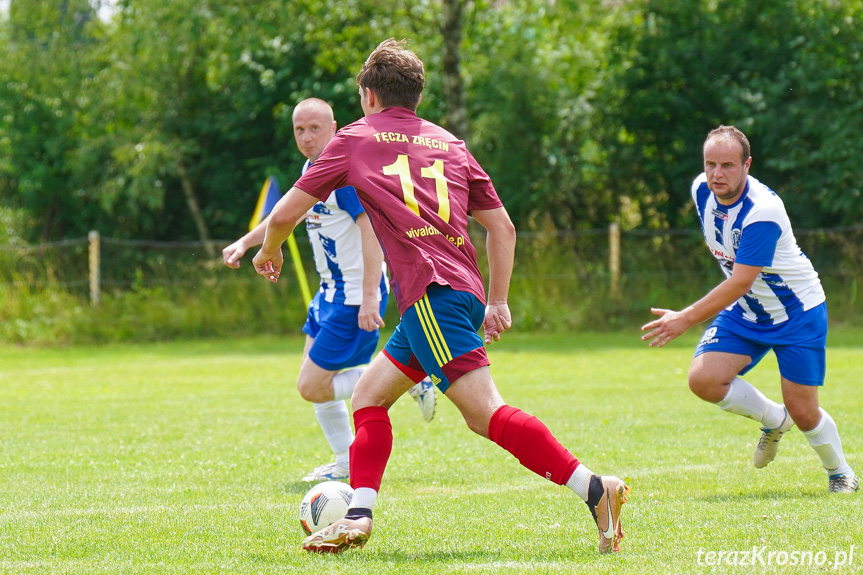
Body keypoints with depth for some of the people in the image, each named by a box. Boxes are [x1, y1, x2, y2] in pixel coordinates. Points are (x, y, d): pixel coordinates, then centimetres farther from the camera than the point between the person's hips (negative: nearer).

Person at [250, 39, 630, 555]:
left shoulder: (355, 139, 12)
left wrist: (270, 252, 36)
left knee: (484, 411, -18)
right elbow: (502, 226, 20)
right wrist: (498, 302, 24)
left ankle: (593, 487, -30)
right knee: (369, 395, 18)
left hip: (429, 289, -7)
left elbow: (285, 214, 16)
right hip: (466, 288, 7)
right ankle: (359, 516, 7)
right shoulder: (449, 143, 24)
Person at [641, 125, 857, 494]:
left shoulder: (763, 211, -32)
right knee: (702, 378, -16)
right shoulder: (702, 191, -8)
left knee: (802, 413, -4)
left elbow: (740, 283, -33)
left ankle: (840, 472, 28)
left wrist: (685, 320, -37)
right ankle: (773, 420, 12)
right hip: (744, 312, 6)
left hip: (797, 314, -6)